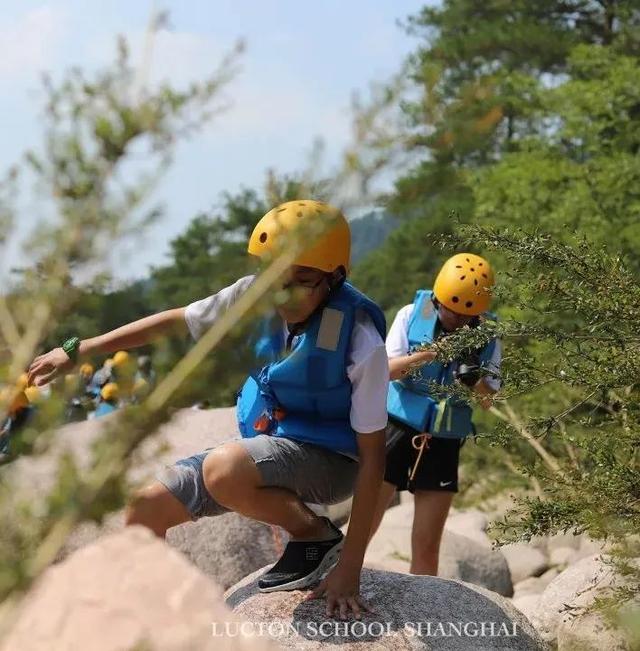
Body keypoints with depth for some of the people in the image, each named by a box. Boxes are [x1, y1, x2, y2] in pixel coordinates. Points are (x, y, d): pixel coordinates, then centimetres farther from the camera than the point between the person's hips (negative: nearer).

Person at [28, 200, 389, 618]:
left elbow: (373, 455, -23)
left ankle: (317, 537, -11)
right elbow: (173, 321, 0)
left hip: (328, 458, -6)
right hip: (265, 446, 6)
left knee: (223, 471, -36)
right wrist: (77, 351, 3)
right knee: (147, 506, -2)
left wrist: (349, 568, -24)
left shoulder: (361, 342, -28)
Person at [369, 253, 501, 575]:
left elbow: (487, 401, 1)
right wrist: (427, 355, -27)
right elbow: (386, 369, -10)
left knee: (427, 545, 3)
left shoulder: (486, 338, 1)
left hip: (443, 443, 2)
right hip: (396, 429, -1)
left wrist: (474, 378, -21)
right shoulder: (411, 315, -4)